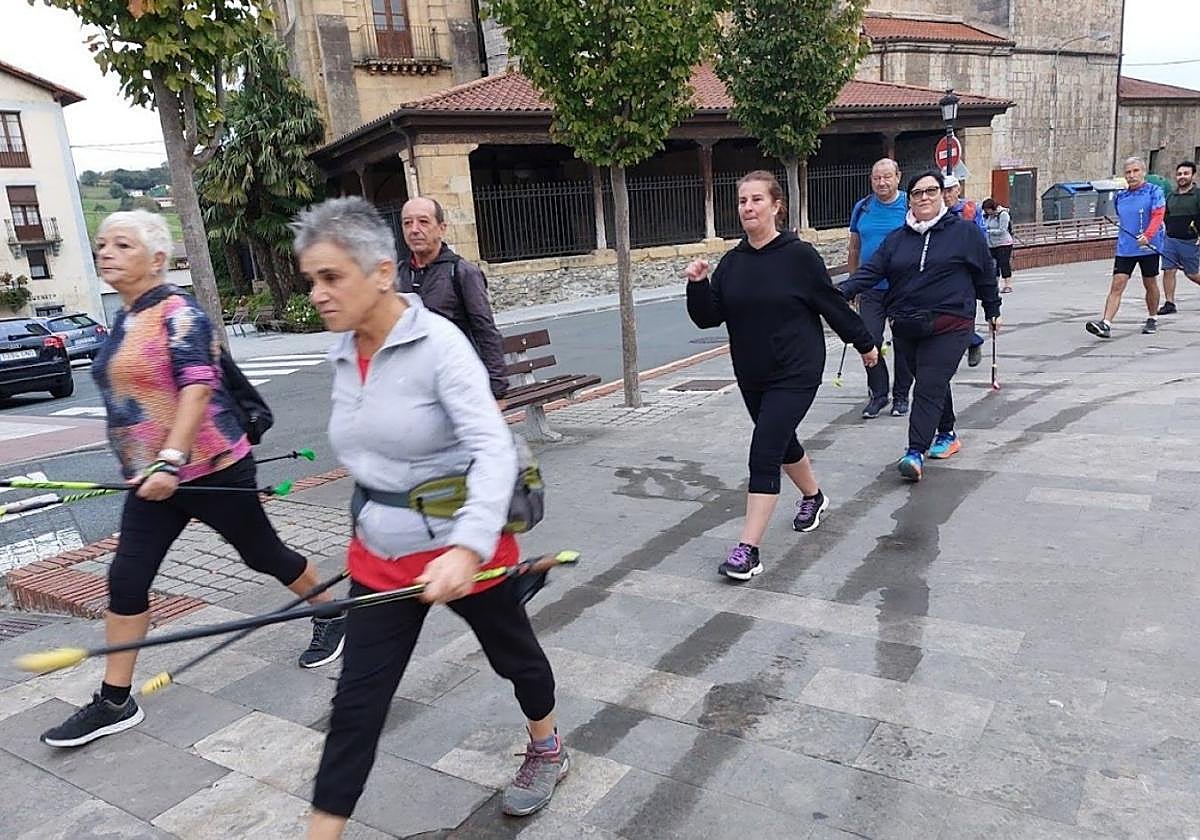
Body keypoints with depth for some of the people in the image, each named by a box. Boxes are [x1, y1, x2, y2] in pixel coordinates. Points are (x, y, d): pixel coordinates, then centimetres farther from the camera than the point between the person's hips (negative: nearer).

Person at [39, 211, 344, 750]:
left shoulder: (178, 312, -15)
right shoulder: (124, 320, 11)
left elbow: (198, 387, -25)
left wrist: (171, 460, -33)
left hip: (211, 469, -8)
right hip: (152, 478, 8)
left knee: (263, 554, 8)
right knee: (126, 580, 5)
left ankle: (331, 618, 32)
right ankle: (114, 703, 18)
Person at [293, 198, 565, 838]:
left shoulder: (438, 343, -21)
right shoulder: (341, 354, 0)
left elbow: (493, 449, -31)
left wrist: (466, 548, -44)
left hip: (462, 545, -5)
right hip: (379, 554, 5)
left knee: (513, 652, 20)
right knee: (356, 702, 6)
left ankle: (547, 750, 50)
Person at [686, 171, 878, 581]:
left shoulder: (799, 255, -12)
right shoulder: (731, 262, 2)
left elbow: (833, 304, -3)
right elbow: (707, 318, 0)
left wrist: (864, 343, 7)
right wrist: (698, 285, -18)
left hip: (795, 373, -6)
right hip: (751, 376, 6)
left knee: (764, 454, -13)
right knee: (782, 443, 23)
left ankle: (747, 549, -10)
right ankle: (813, 497, 51)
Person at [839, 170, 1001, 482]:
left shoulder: (964, 231, 1)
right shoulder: (897, 238, 9)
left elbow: (985, 273, 11)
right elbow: (871, 270, -1)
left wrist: (992, 310, 18)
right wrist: (841, 292, -17)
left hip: (949, 326, -4)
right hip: (906, 327, 4)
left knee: (930, 387, -12)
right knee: (931, 384, 16)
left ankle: (916, 452, -17)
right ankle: (947, 434, 35)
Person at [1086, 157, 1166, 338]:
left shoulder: (1154, 192, -3)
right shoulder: (1119, 197, 10)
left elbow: (1158, 216, -16)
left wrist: (1147, 236, -31)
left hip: (1149, 247, -3)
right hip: (1124, 248, 3)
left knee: (1150, 284, 11)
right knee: (1117, 285, -9)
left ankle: (1153, 320, 30)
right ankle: (1106, 324, -18)